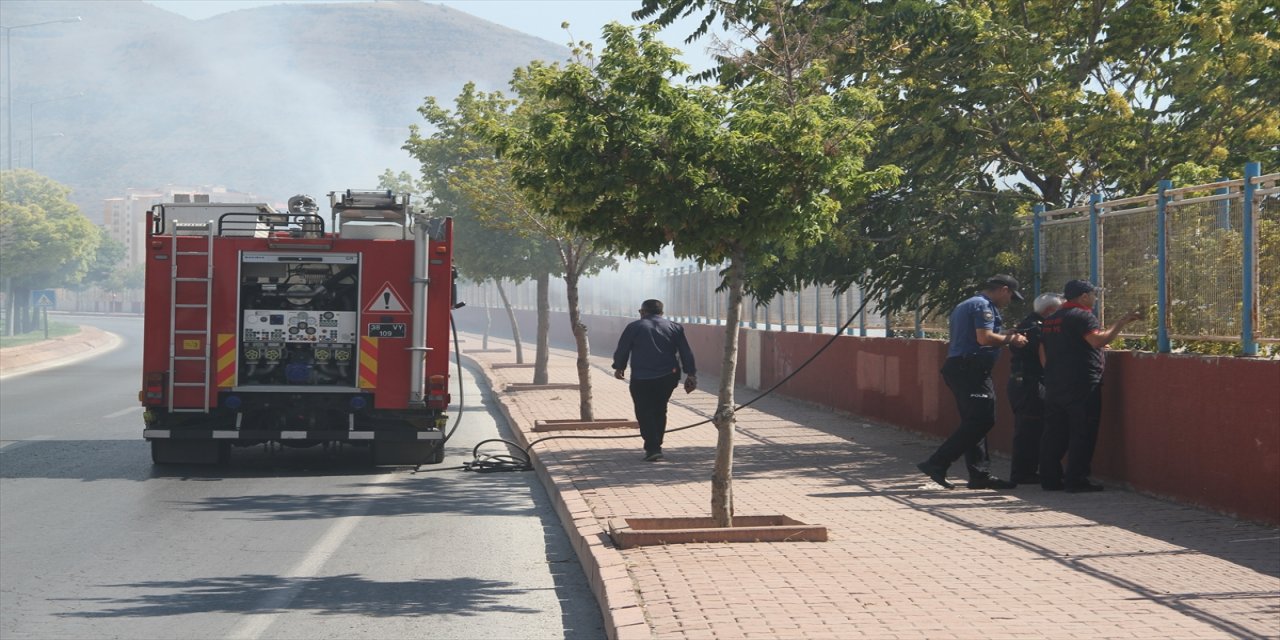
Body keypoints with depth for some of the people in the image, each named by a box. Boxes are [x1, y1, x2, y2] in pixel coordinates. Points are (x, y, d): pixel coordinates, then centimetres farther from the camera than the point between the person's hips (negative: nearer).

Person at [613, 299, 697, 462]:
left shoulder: (634, 327, 2)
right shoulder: (675, 328, 10)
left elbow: (622, 350, 6)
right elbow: (686, 353, 6)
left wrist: (619, 367, 22)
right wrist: (691, 374, 7)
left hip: (642, 379, -3)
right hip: (667, 377, 3)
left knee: (645, 413, 2)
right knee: (659, 411, 18)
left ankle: (652, 448, -11)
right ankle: (656, 445, 21)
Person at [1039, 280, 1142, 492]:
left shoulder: (1052, 319, 17)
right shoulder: (1083, 316, -10)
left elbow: (1043, 351, 21)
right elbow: (1098, 340, -25)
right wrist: (1122, 322, -20)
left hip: (1054, 385, 8)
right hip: (1081, 386, -8)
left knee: (1054, 433, 10)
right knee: (1082, 435, -4)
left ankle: (1050, 478, 11)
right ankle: (1076, 480, -6)